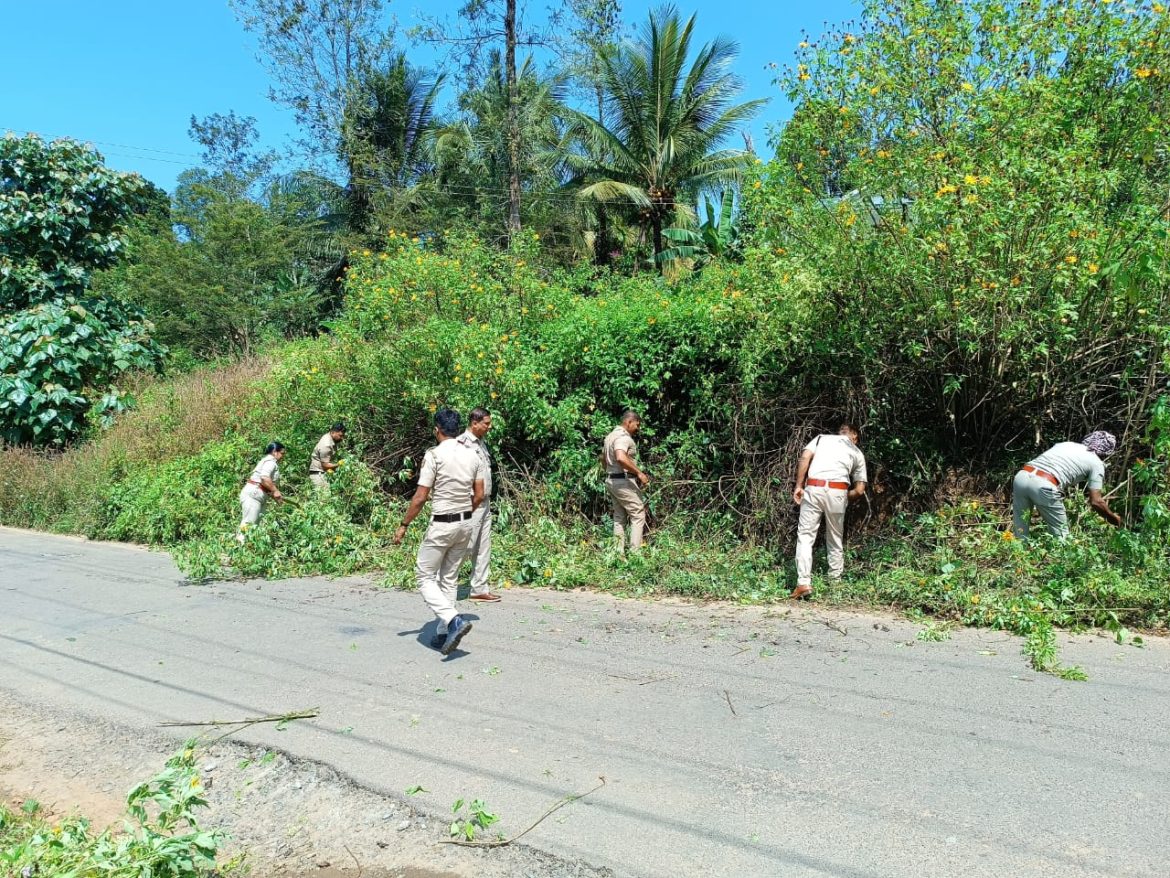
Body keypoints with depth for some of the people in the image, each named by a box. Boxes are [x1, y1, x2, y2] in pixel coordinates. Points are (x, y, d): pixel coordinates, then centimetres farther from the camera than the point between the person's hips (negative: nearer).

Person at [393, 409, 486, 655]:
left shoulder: (434, 455, -13)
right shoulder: (472, 455, 5)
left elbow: (420, 498, -14)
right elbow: (479, 496, 8)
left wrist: (404, 526, -3)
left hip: (441, 526, -6)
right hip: (465, 524, 6)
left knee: (425, 577, 4)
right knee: (448, 579, 15)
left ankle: (454, 621, -13)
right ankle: (443, 634, 17)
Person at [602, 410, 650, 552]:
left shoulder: (611, 435, 15)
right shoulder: (623, 437, -16)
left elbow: (603, 458, 26)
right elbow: (621, 458, -33)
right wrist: (639, 473, -28)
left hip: (611, 481, 10)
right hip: (624, 481, -10)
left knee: (619, 517, 13)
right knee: (638, 515, -3)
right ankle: (635, 551, -6)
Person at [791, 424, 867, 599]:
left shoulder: (822, 437, 22)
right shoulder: (857, 452, 23)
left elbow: (805, 457, 2)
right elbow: (860, 491, 16)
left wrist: (798, 486, 3)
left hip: (813, 488, -1)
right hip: (838, 492, 1)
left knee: (805, 535, 3)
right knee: (835, 539, 17)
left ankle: (803, 583, -5)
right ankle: (835, 581, 22)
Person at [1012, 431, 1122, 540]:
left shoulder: (1066, 444, 30)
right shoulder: (1097, 463, 15)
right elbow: (1096, 502, 10)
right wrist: (1114, 518, 27)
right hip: (1044, 485, -5)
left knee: (1020, 532, 12)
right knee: (1060, 534, 12)